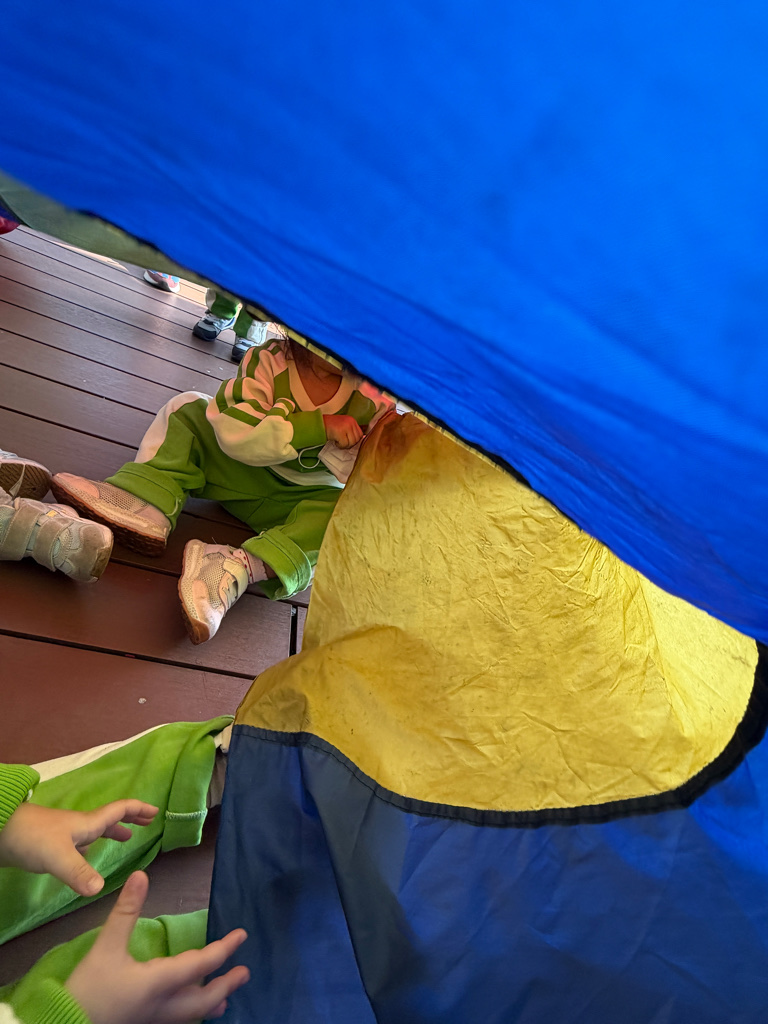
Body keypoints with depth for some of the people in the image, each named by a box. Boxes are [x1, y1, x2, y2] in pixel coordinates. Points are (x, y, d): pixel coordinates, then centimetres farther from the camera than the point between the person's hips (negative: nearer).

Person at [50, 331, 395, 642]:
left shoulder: (372, 394, -17)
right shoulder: (268, 360, -19)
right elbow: (238, 433, -30)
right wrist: (320, 425, -35)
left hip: (306, 496, 0)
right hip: (241, 470, 1)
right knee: (188, 409, -8)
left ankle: (240, 567, -47)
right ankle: (146, 501, -29)